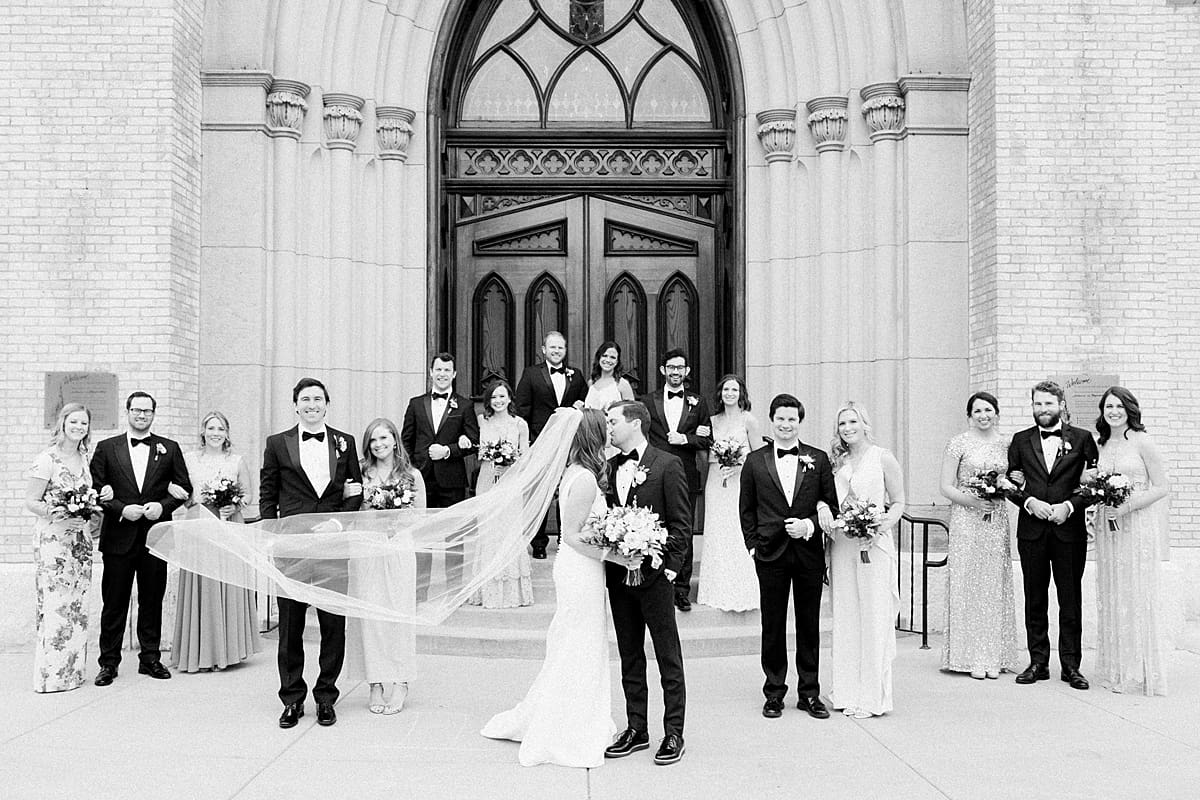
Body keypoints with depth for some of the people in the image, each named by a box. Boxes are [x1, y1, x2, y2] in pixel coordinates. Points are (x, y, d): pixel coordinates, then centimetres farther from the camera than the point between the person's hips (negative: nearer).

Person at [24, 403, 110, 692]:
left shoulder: (84, 457, 12)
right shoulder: (47, 459, -9)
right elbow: (31, 502, -9)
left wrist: (102, 496, 5)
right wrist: (56, 517, -24)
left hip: (80, 540, 7)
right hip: (52, 539, -7)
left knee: (78, 605, 8)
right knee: (56, 604, -6)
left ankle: (72, 670, 17)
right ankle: (50, 675, 3)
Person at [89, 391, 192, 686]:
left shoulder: (169, 449, 8)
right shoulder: (106, 448, 6)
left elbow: (184, 488, 7)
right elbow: (95, 490, 2)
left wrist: (163, 506, -9)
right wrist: (121, 509, -12)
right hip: (118, 537, -1)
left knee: (152, 601, 8)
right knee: (114, 603, 4)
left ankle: (150, 659, 18)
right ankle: (109, 662, 13)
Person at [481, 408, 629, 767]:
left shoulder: (574, 473, 9)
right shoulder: (585, 480, -20)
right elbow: (572, 535, -21)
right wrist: (613, 555, -19)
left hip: (574, 568, 10)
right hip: (582, 572, -10)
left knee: (569, 651, 20)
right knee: (580, 652, 3)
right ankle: (571, 739, 16)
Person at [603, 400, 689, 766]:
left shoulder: (667, 465, -6)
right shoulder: (609, 466, 10)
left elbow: (682, 522, -7)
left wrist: (670, 566, -12)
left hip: (654, 574, -6)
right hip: (618, 573, 6)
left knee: (668, 656, 4)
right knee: (629, 656, 13)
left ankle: (673, 733, 12)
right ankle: (636, 729, 23)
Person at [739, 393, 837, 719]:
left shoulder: (818, 459, 4)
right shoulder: (755, 461, 3)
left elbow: (831, 504, 4)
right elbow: (746, 509, 7)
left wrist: (809, 525, -11)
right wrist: (753, 544, 0)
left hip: (809, 551, 1)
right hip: (770, 552, 0)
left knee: (809, 625, 9)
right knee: (773, 625, 6)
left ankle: (810, 693, 20)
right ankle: (774, 693, 18)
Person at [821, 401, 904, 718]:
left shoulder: (882, 458, -2)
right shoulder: (837, 461, 10)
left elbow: (898, 503, 1)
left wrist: (880, 526, -16)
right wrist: (824, 507, -5)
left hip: (873, 546, -4)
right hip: (841, 545, 5)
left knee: (873, 618, -2)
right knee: (844, 617, 7)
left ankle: (872, 697, 6)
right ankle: (847, 692, 16)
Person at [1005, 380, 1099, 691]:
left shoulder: (1082, 439, 4)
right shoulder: (1020, 440, 9)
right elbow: (1010, 482, 7)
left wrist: (1069, 506, -12)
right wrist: (1029, 501, -11)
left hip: (1069, 529, -2)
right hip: (1031, 530, 2)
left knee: (1070, 600, 3)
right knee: (1035, 600, 7)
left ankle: (1071, 665, 12)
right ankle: (1038, 663, 15)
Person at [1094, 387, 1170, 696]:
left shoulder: (1142, 441, -6)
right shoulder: (1101, 446, 11)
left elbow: (1163, 487, -8)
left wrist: (1126, 507, -16)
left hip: (1138, 527, -5)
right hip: (1107, 528, 5)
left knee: (1137, 597, -2)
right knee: (1111, 597, 6)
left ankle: (1142, 672, 7)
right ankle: (1116, 670, 14)